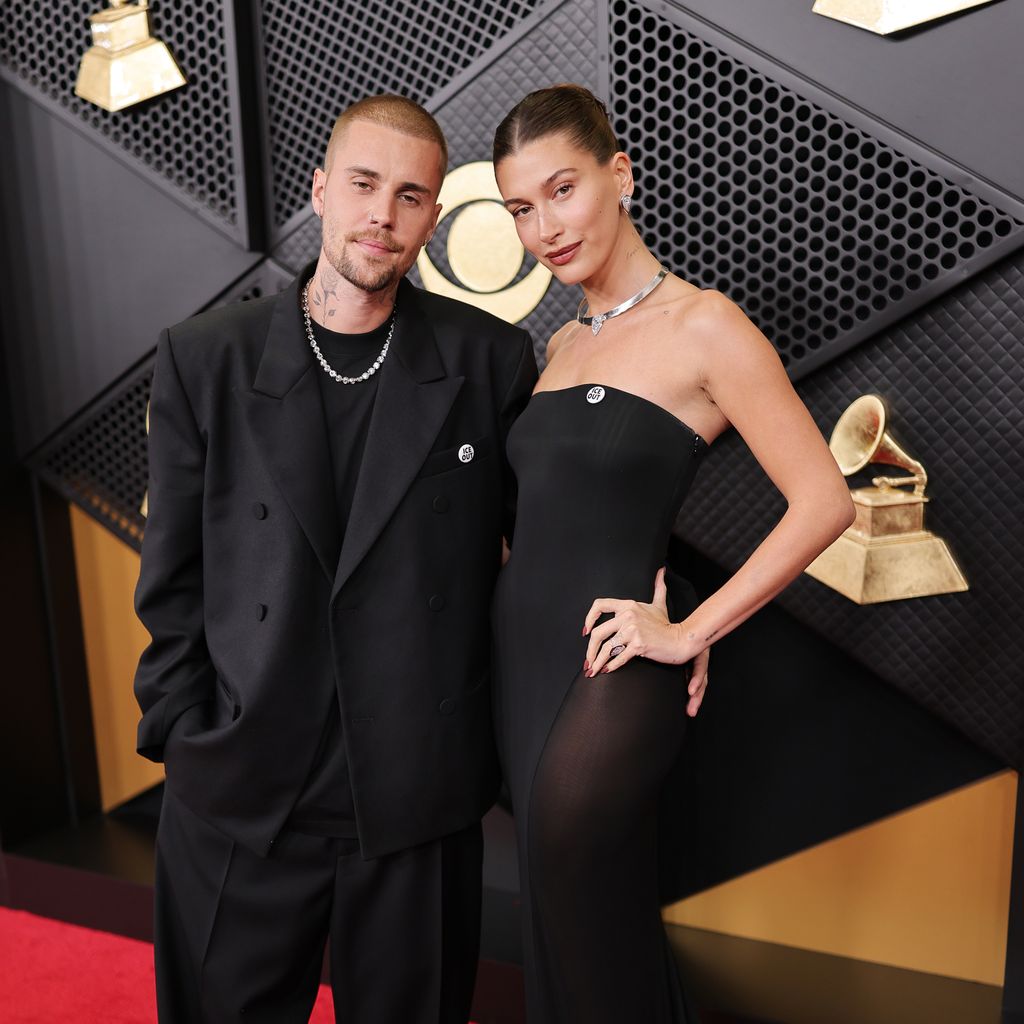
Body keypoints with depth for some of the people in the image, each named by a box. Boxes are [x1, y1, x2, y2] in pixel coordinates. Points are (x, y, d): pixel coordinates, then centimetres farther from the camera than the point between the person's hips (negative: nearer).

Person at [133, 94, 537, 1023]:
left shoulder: (491, 359, -3)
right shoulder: (204, 359, -2)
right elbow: (173, 576, 2)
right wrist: (183, 733, -1)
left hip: (420, 796, 0)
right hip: (237, 797, 1)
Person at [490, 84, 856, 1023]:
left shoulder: (703, 327, -10)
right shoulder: (564, 345, 11)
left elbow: (823, 503, -15)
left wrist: (690, 633, -15)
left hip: (613, 665, -7)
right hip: (521, 651, 8)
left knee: (593, 946, -1)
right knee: (561, 916, 17)